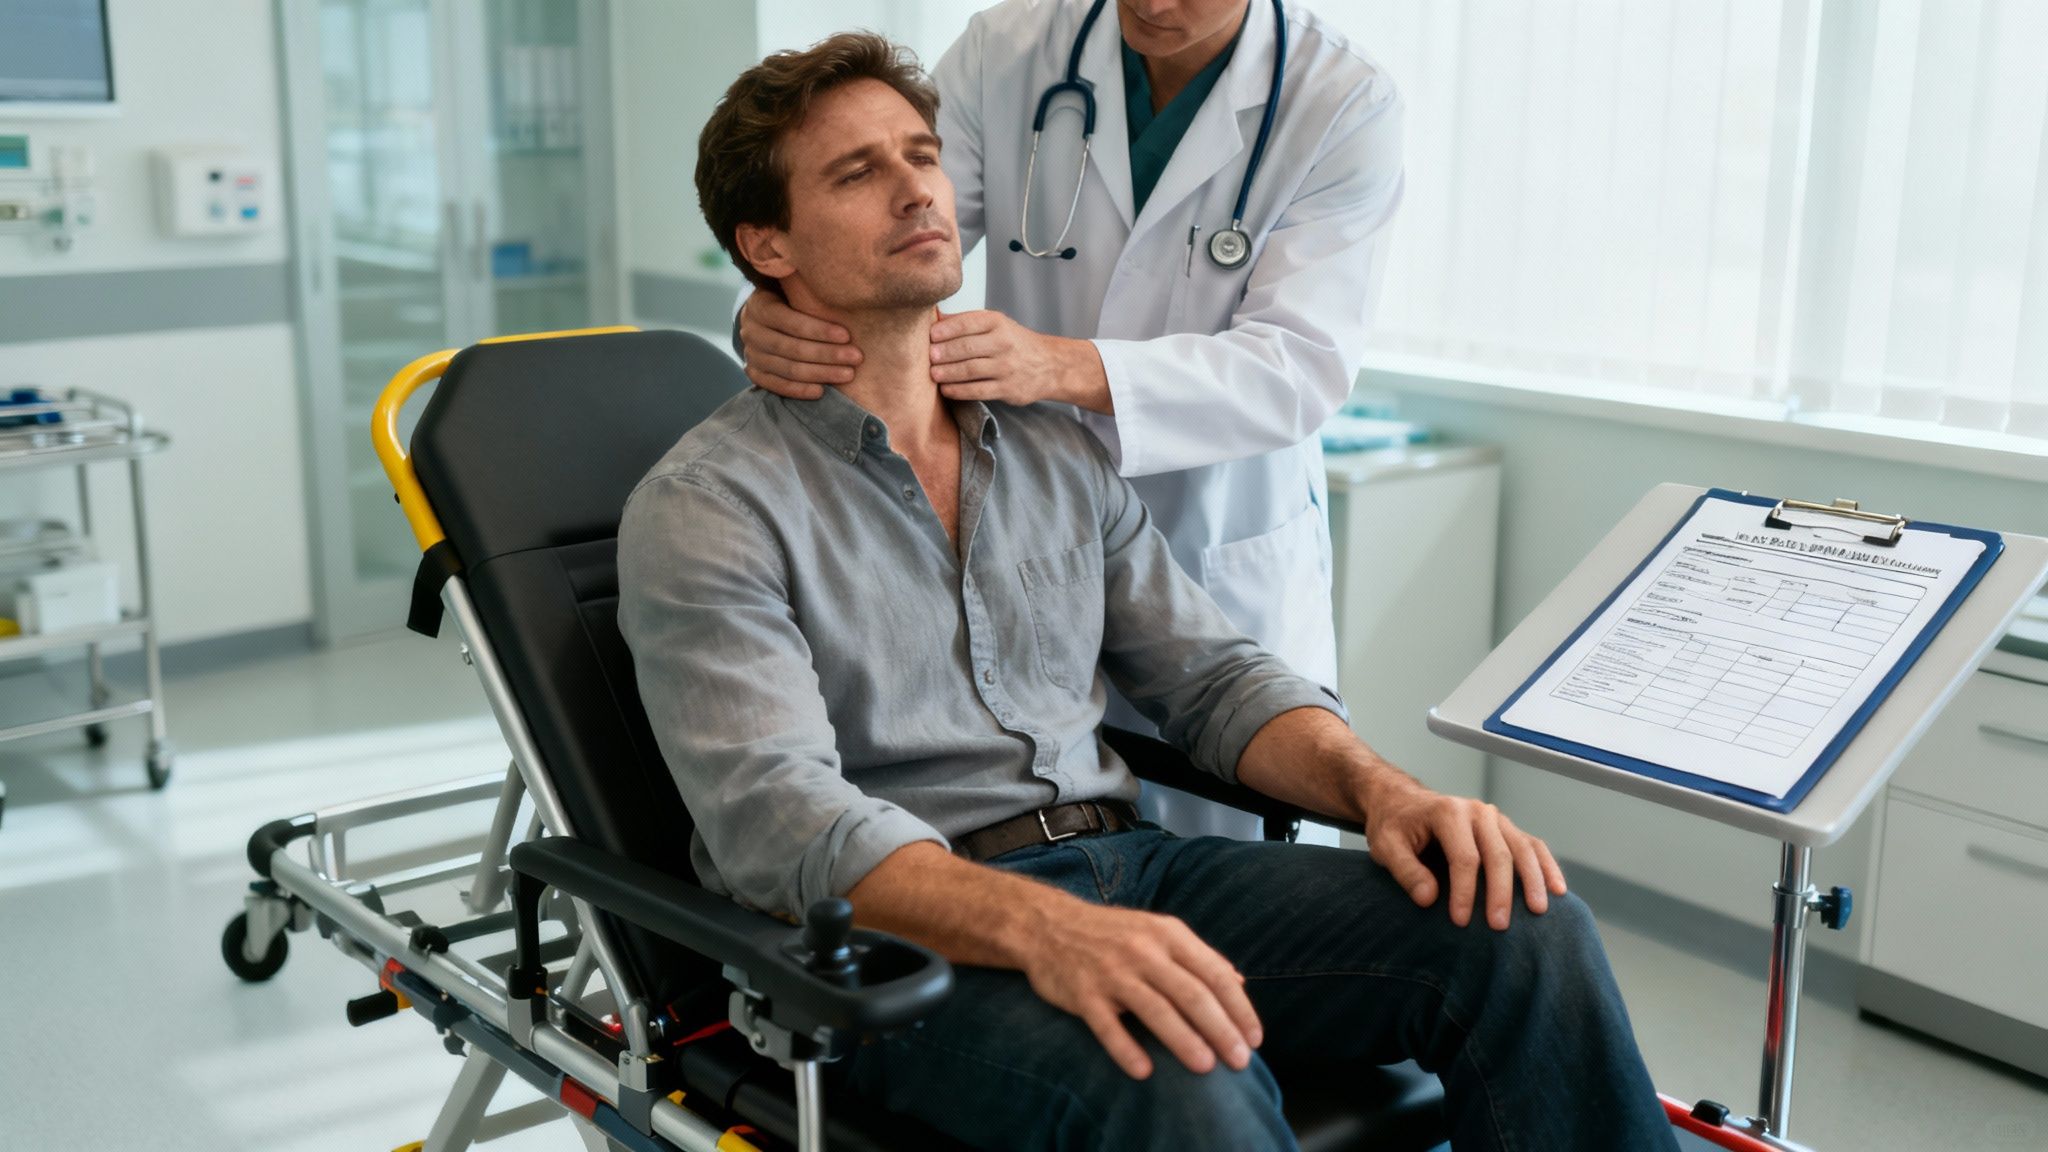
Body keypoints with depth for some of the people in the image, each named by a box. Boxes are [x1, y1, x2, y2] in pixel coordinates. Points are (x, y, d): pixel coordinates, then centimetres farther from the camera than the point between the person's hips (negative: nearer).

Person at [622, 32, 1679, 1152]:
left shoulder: (1058, 450, 17)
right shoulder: (701, 506, -3)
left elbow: (1210, 676, 16)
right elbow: (774, 812, -17)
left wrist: (1382, 789, -6)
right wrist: (1042, 929, -34)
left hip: (1127, 862, 6)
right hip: (908, 940, -5)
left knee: (1530, 935, -15)